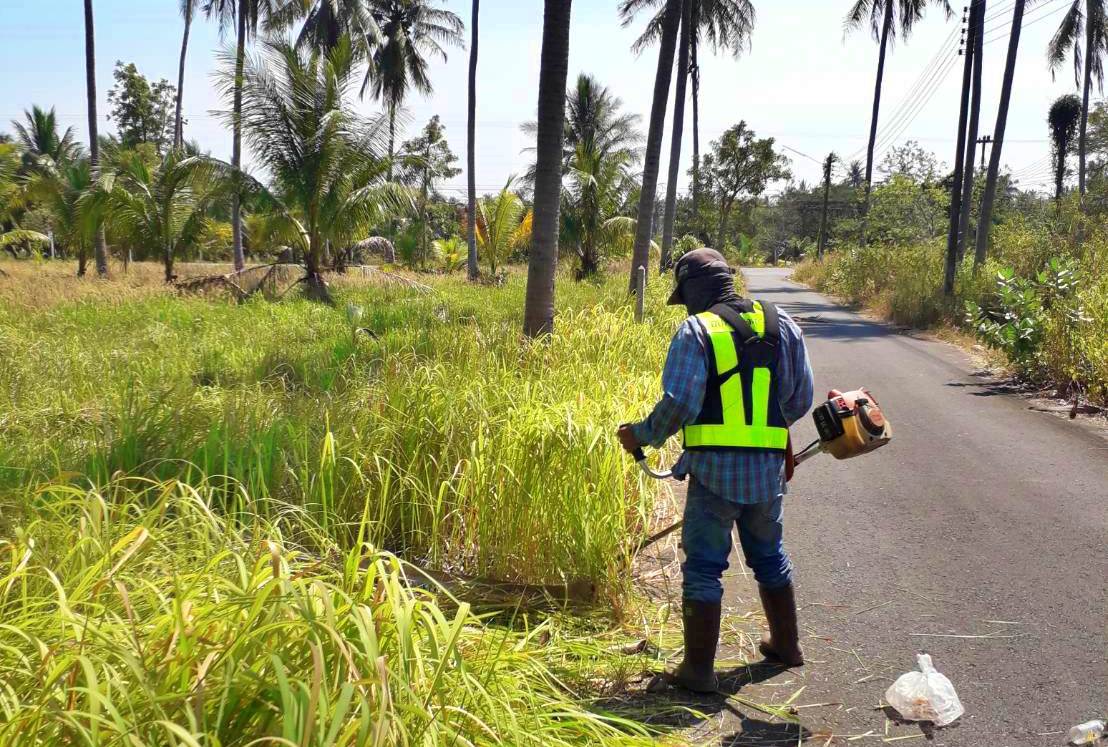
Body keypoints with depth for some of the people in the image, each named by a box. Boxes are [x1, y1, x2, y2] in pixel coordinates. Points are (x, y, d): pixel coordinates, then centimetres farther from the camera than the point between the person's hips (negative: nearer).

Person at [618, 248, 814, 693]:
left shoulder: (695, 330, -7)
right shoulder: (781, 326, 9)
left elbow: (679, 404, -16)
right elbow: (801, 400, 10)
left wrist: (641, 435, -1)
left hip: (715, 469, -5)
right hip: (768, 469, 5)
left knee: (703, 568, 4)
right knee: (769, 557, 24)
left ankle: (699, 669, 8)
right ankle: (785, 644, 38)